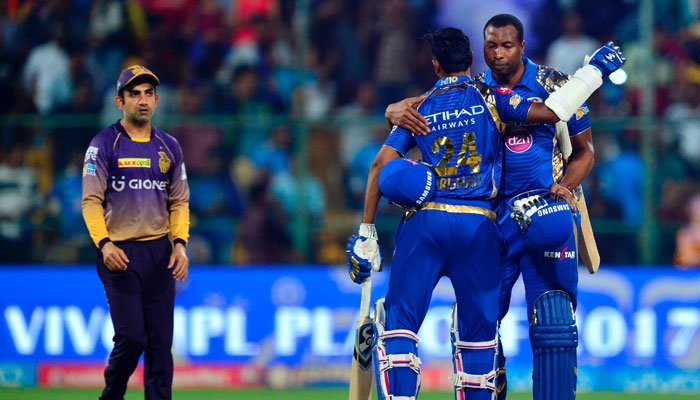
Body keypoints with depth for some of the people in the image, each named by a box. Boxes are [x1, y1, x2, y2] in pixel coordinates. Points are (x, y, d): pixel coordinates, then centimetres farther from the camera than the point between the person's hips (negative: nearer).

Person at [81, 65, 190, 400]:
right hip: (120, 255, -4)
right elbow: (91, 200, -6)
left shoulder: (169, 147, 11)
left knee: (161, 340, 1)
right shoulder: (104, 144, -2)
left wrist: (180, 243, -3)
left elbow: (179, 202, 14)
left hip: (160, 254, 4)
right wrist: (103, 243, -21)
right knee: (131, 337, -10)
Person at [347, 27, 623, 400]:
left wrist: (365, 234, 5)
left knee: (399, 323, -2)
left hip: (425, 221, 0)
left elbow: (381, 164, 4)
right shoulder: (489, 97, 7)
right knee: (478, 327, 9)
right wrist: (595, 69, 7)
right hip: (478, 225, 0)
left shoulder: (419, 108, 13)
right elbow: (550, 112, -4)